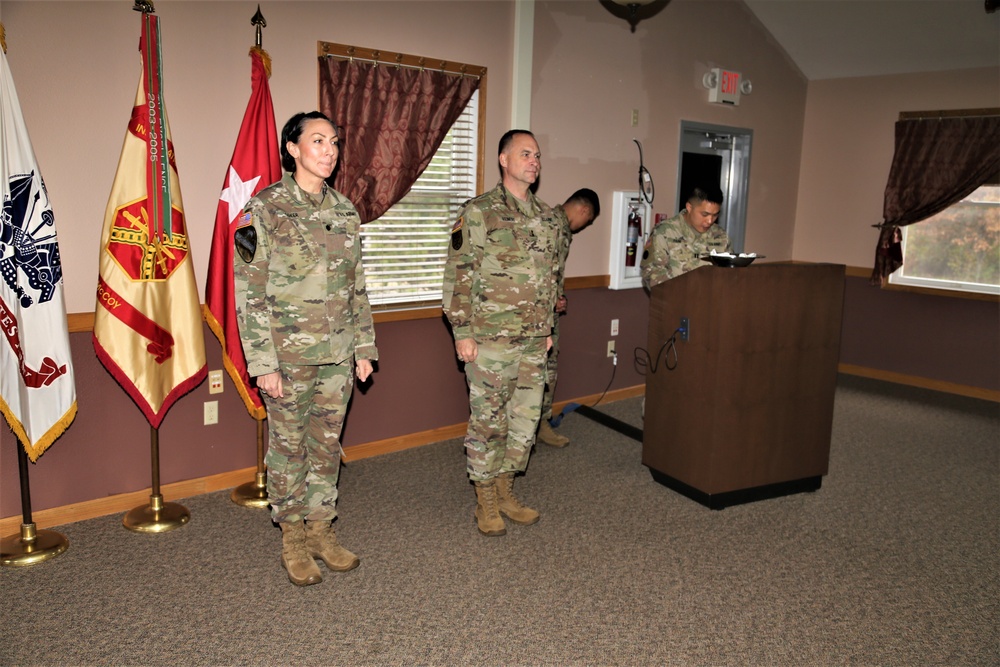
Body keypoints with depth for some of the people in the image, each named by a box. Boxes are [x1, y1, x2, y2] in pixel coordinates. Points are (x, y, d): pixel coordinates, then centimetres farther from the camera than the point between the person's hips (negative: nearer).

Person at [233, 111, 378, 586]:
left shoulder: (344, 210, 7)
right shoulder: (264, 209, -9)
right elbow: (249, 292, -11)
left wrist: (364, 346, 8)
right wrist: (263, 362, -15)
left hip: (338, 351, 5)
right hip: (288, 351, -5)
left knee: (327, 442, 14)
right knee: (288, 444, 9)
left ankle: (321, 529, 30)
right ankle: (292, 539, 25)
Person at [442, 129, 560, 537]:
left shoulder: (547, 217, 12)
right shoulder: (478, 213, -7)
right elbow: (457, 276, -9)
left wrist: (548, 328, 18)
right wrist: (461, 332, -13)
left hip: (534, 342, 6)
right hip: (491, 339, -6)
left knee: (525, 420, 12)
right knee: (487, 421, 4)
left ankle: (505, 491, 29)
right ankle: (485, 502, 19)